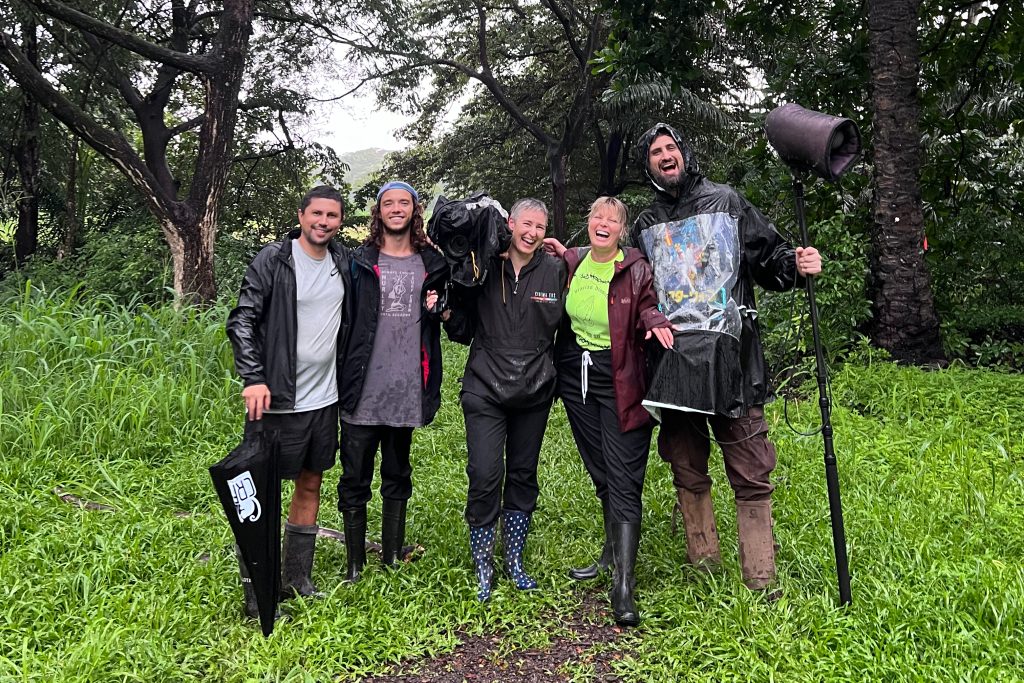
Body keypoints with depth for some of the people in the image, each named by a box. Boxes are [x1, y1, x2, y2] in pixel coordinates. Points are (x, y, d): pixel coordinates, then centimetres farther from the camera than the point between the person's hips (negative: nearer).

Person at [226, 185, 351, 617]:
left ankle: (297, 582, 28)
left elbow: (352, 323, 20)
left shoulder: (343, 262, 7)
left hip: (324, 398, 6)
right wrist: (254, 379, -20)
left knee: (311, 485, 14)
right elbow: (241, 321, -12)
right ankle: (256, 598, 11)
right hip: (279, 401, -6)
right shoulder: (273, 260, -10)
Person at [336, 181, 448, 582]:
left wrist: (437, 309, -2)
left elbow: (449, 319, 21)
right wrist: (344, 378, -6)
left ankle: (392, 560, 26)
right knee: (355, 478, 3)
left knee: (397, 476, 14)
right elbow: (344, 318, 3)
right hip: (363, 389, -2)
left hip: (407, 387, 2)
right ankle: (355, 565, 16)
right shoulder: (359, 261, 3)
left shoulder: (431, 264, 9)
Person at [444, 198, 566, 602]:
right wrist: (447, 313, -14)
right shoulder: (483, 268, -1)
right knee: (485, 477, -7)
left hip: (534, 391, 2)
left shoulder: (555, 271, 1)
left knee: (523, 476, 12)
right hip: (486, 390, -2)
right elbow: (463, 332, 5)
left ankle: (515, 560, 29)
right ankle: (483, 567, 13)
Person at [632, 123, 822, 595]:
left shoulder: (725, 203, 9)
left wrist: (796, 265, -14)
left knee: (751, 476, -3)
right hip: (672, 362, 3)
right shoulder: (644, 227, 17)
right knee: (688, 474, 10)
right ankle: (704, 568, 25)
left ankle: (761, 583, 8)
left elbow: (768, 258, 7)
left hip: (729, 357, -3)